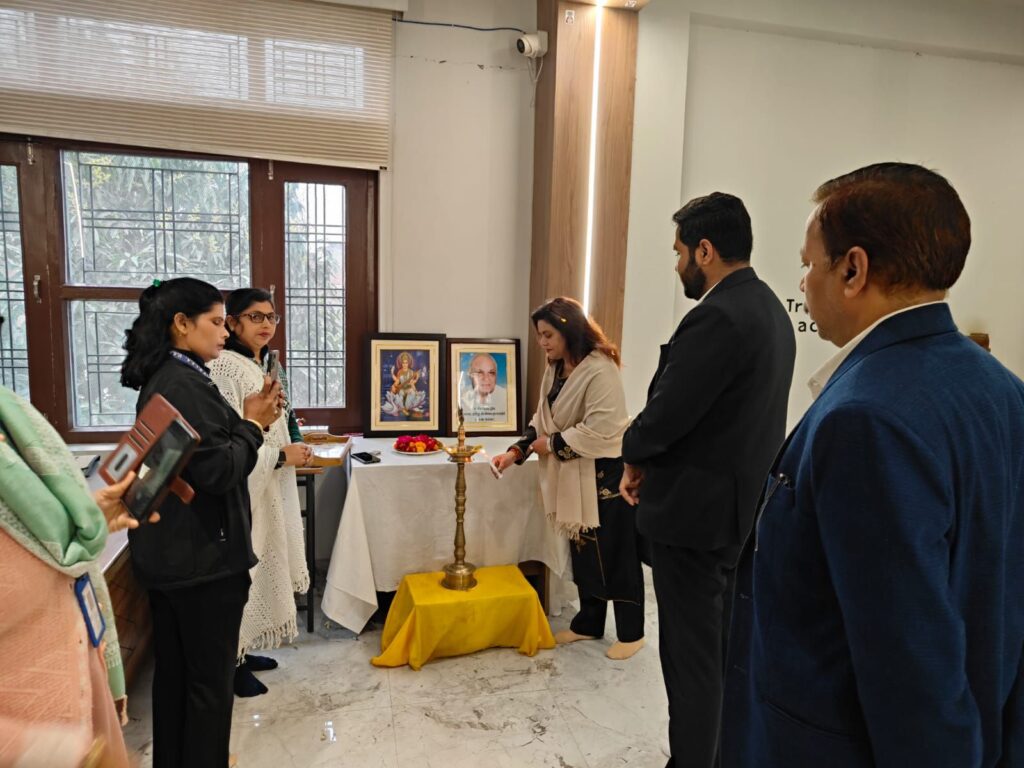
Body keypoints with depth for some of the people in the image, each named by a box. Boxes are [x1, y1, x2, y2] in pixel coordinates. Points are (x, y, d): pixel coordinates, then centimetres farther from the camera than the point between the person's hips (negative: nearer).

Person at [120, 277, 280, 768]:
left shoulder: (162, 379, 10)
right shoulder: (184, 384, -20)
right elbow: (219, 471, -24)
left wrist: (245, 418, 3)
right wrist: (254, 424, -10)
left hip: (168, 552, 10)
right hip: (202, 557, -10)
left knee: (174, 671, 20)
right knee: (210, 680, 5)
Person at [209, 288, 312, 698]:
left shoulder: (270, 365, 11)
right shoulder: (224, 367, -17)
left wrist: (296, 447, 6)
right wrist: (282, 455, -17)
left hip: (272, 486, 9)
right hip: (241, 488, -9)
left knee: (262, 565, 16)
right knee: (240, 569, 1)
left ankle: (242, 649, 31)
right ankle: (229, 662, 16)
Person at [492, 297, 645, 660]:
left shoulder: (600, 371, -21)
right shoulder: (555, 369, 7)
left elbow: (599, 432, -26)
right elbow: (542, 420, 11)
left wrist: (553, 445, -16)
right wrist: (516, 452, -3)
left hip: (605, 474, -8)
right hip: (573, 476, 8)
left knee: (615, 553, 4)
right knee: (582, 551, 18)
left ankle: (631, 633, 20)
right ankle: (588, 623, 33)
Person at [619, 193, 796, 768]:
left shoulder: (716, 317, -22)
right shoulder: (770, 309, 9)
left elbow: (668, 412, -23)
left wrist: (634, 456, -2)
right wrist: (653, 458, 9)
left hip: (696, 508, -10)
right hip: (741, 503, 10)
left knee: (691, 656, 6)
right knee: (723, 650, 22)